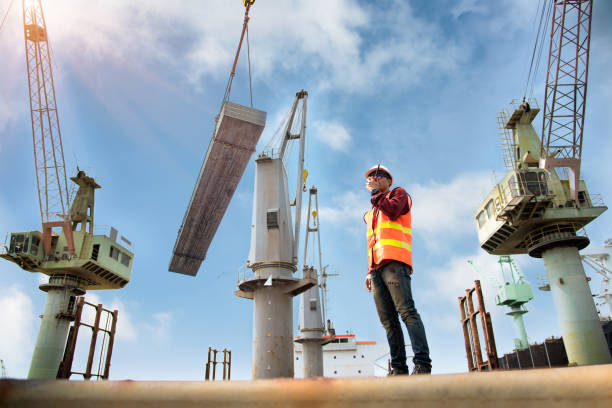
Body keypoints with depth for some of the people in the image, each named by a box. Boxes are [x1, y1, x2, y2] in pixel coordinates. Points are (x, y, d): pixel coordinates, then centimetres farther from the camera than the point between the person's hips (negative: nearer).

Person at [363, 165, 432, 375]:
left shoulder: (399, 193, 16)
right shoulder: (372, 213, 34)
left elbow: (393, 211, -7)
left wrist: (375, 194, 7)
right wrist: (370, 271, 20)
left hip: (394, 262, -7)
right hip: (377, 267, 7)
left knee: (406, 311, -17)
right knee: (388, 320, -2)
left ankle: (422, 362, -19)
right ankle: (398, 367, -4)